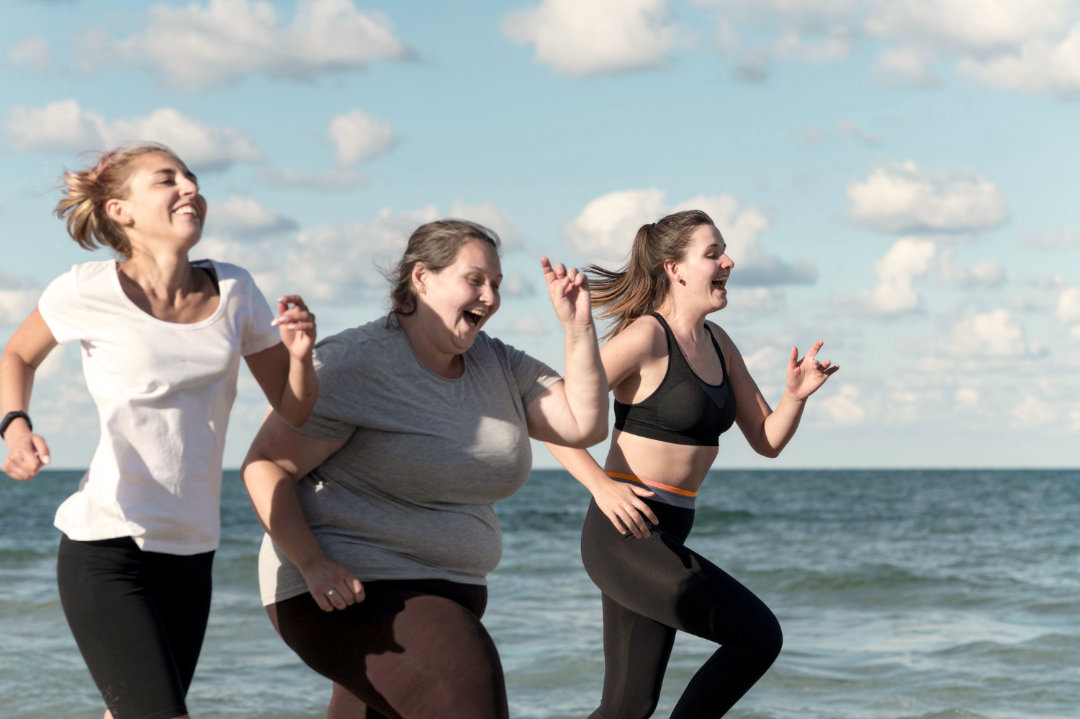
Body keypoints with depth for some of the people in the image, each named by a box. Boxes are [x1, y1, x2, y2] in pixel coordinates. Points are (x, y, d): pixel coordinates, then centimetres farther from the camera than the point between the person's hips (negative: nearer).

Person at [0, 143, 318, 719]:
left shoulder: (232, 289, 3)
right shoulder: (88, 291, -8)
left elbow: (293, 411, 10)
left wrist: (300, 354, -11)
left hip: (190, 552, 5)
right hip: (106, 551, -5)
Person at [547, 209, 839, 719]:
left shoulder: (717, 344, 13)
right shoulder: (645, 337, -13)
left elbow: (767, 441, 14)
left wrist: (796, 395, -5)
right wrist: (602, 486, -24)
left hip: (665, 536, 9)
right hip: (626, 536, -9)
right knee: (759, 635, -11)